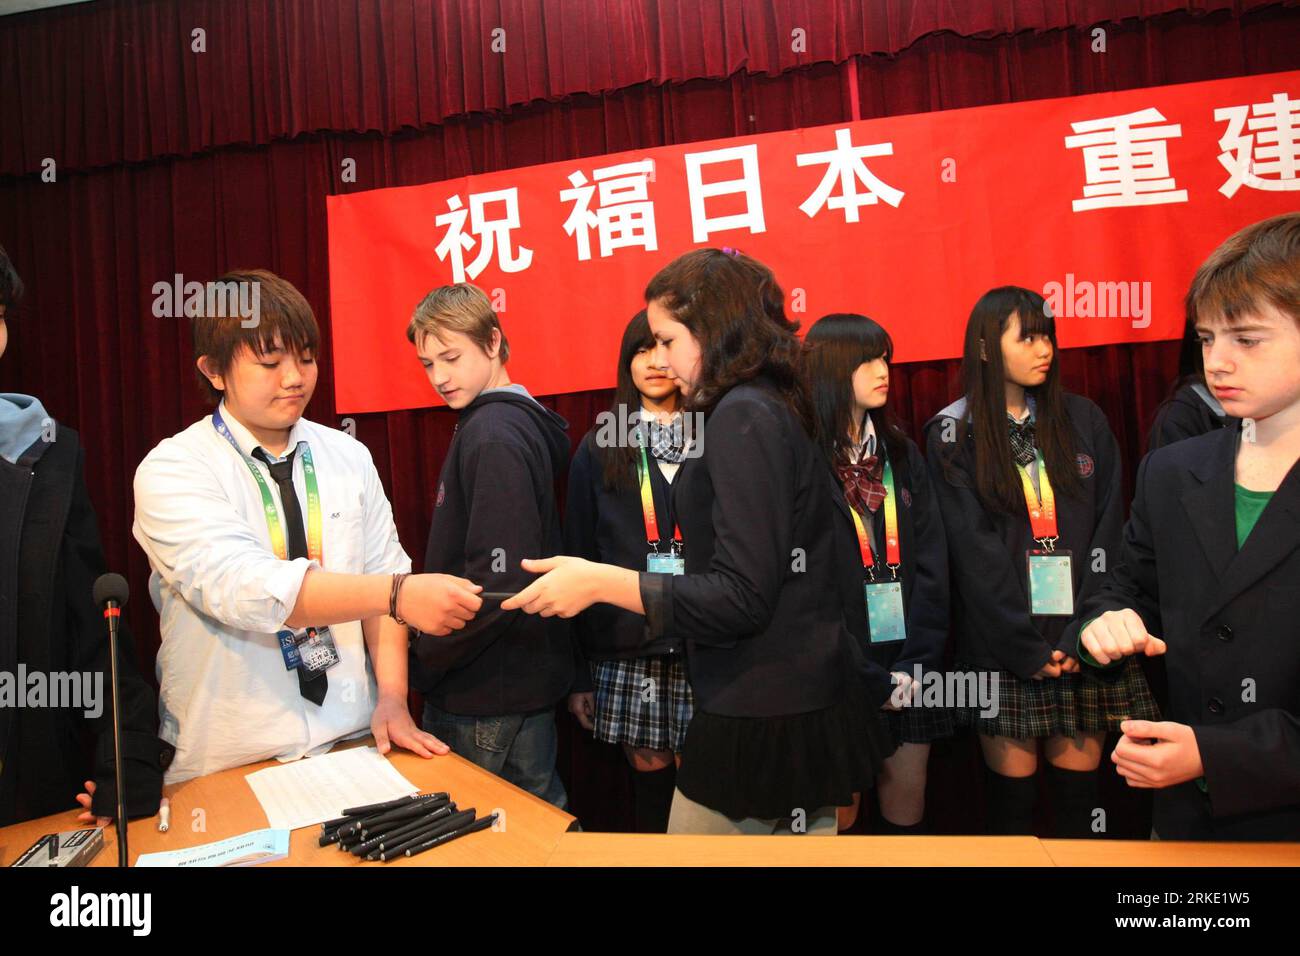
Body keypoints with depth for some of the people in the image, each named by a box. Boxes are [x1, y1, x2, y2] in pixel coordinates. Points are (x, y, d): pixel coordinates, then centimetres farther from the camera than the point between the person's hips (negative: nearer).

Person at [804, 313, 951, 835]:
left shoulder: (901, 453, 10)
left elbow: (930, 561, 5)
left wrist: (918, 660, -5)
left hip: (909, 661, 5)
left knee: (907, 798, 10)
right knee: (840, 809, 5)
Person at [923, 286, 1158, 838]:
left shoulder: (1084, 421, 10)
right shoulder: (954, 434, 0)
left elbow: (1105, 532, 4)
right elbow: (974, 549, -5)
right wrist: (1027, 647, -10)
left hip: (1083, 639, 3)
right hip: (1002, 643, -2)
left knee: (1078, 785, 6)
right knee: (1012, 788, 3)